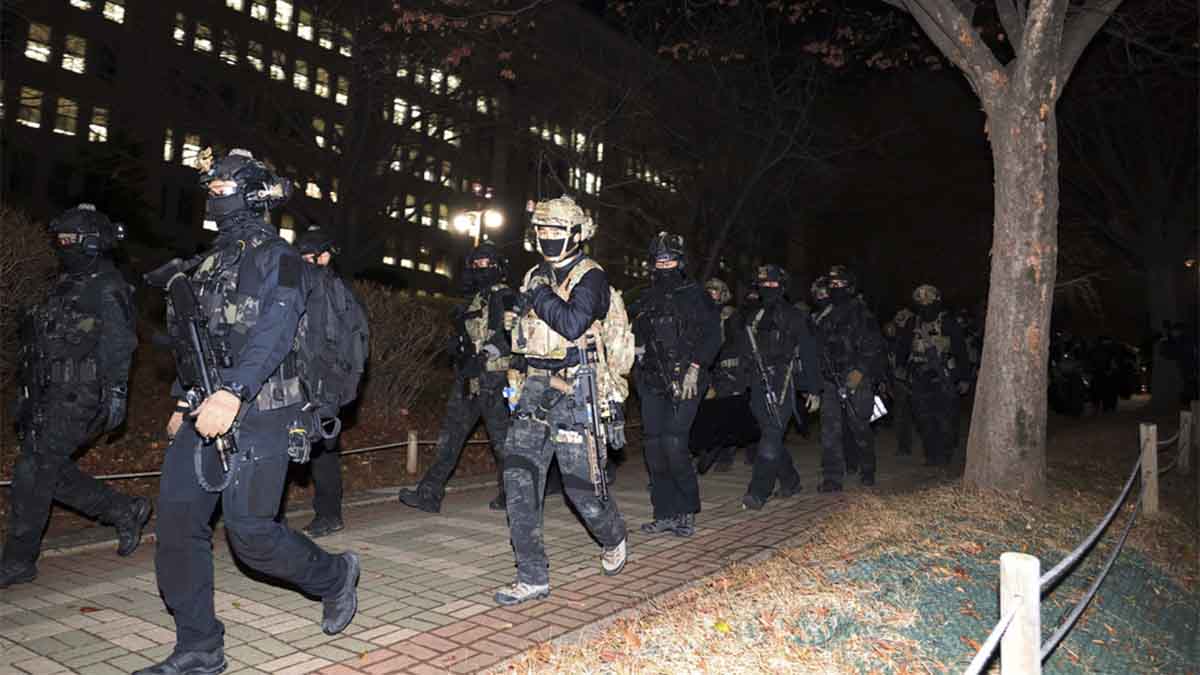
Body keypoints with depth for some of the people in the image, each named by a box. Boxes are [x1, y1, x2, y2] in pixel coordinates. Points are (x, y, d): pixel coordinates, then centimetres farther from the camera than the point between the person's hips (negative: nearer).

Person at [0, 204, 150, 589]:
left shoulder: (106, 289, -12)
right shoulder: (69, 284, 18)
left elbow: (118, 344, -18)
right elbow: (47, 342, 23)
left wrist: (115, 393, -23)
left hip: (77, 398, -10)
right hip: (51, 396, 10)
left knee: (33, 471, -7)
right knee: (50, 470, 11)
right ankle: (125, 511, 21)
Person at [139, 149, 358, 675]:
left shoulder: (275, 258, -7)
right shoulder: (210, 262, 18)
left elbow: (274, 332, -21)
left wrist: (232, 394, -33)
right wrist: (184, 400, 21)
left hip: (256, 415, -8)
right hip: (204, 412, 8)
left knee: (250, 532, -7)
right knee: (178, 522, 3)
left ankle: (333, 576, 20)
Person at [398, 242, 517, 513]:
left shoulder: (506, 299, -6)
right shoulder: (474, 301, 17)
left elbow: (517, 339, -11)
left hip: (494, 378, -7)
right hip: (467, 379, 8)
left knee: (502, 439, 1)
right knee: (449, 438, 6)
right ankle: (429, 495, 9)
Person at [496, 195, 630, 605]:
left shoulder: (591, 278, -7)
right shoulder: (537, 276, 16)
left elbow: (574, 324, -24)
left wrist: (539, 297, -13)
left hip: (576, 393, -7)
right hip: (535, 390, 7)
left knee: (582, 482, 0)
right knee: (519, 476, -5)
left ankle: (613, 538, 33)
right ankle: (533, 577, 1)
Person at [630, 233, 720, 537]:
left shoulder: (695, 295, 2)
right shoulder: (646, 300, 17)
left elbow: (712, 335, -5)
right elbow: (636, 337, 26)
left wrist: (694, 368, -13)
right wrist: (640, 353, 7)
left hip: (684, 382, -5)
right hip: (652, 383, 5)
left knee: (674, 443, -15)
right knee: (654, 446, 2)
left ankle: (687, 512, 2)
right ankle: (665, 514, 12)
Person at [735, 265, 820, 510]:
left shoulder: (794, 317, 4)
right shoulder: (754, 318, 17)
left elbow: (808, 353, 4)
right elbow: (743, 352, 23)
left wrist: (813, 389, 1)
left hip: (783, 383, -5)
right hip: (759, 384, 5)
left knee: (771, 437, -14)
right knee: (772, 437, 11)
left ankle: (758, 493, -15)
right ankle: (790, 482, 29)